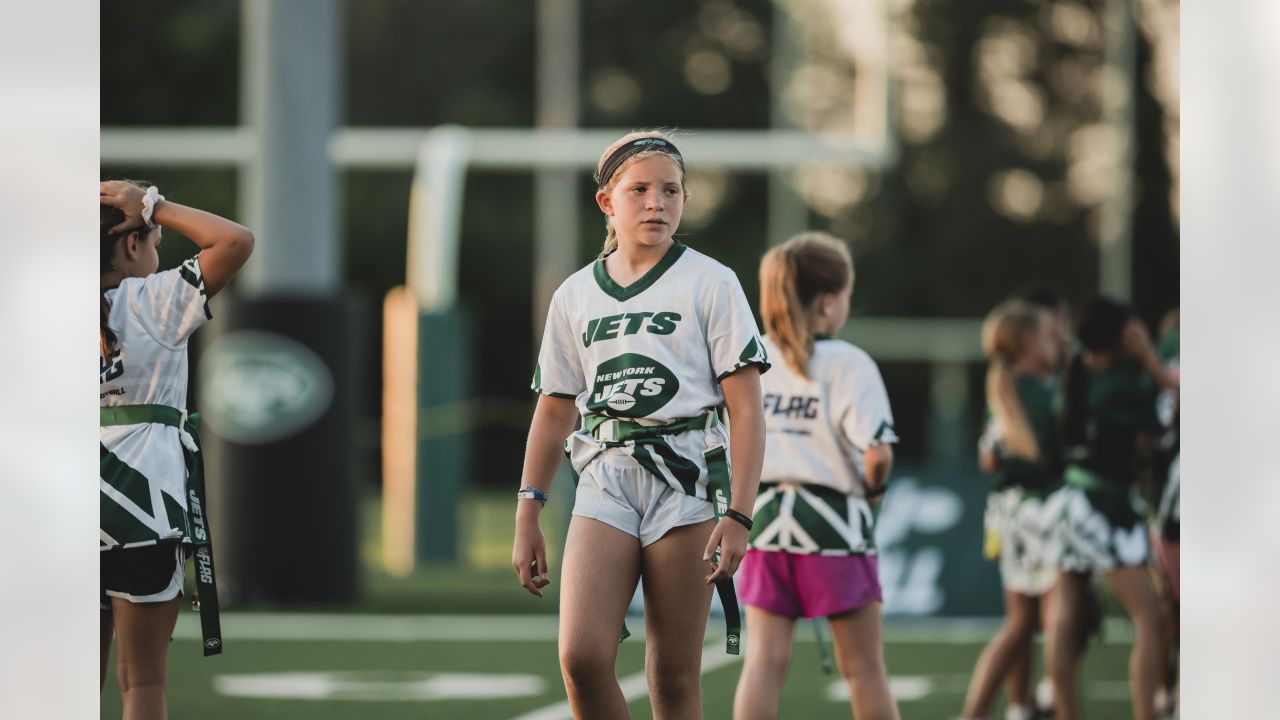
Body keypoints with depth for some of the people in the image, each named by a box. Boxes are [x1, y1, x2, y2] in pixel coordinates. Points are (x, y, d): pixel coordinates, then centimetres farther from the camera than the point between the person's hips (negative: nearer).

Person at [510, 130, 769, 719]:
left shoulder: (710, 284, 2)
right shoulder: (575, 295, 13)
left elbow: (745, 407, -2)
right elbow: (554, 411, 19)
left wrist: (738, 515, -11)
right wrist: (527, 519, 15)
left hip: (685, 477, -3)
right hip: (604, 479, 3)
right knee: (581, 656, -16)